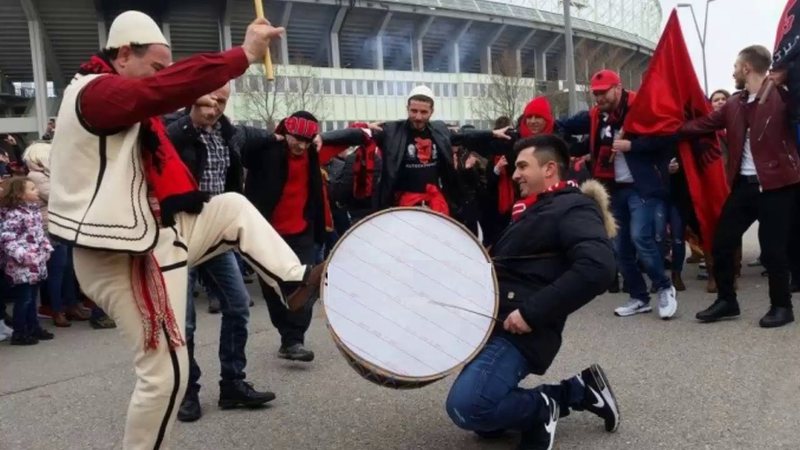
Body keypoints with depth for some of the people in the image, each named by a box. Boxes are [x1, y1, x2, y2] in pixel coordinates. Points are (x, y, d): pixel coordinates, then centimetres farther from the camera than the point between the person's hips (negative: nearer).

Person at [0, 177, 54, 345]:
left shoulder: (34, 210, 12)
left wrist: (47, 248, 13)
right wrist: (21, 255, -26)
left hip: (37, 264, 9)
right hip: (21, 265, -9)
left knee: (32, 298, 17)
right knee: (23, 299, -3)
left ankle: (34, 327, 27)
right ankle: (19, 333, 6)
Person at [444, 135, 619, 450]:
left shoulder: (574, 207, -8)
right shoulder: (534, 211, 23)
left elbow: (597, 268, -26)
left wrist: (532, 313, -27)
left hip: (518, 332, -10)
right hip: (493, 325, 11)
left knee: (466, 407, -29)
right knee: (485, 422, 14)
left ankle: (541, 408, -1)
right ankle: (579, 390, 16)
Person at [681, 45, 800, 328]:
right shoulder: (734, 104, 10)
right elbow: (704, 124, 16)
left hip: (776, 185, -6)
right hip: (743, 185, 7)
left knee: (772, 248, 0)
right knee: (721, 244, 9)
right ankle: (726, 301, 24)